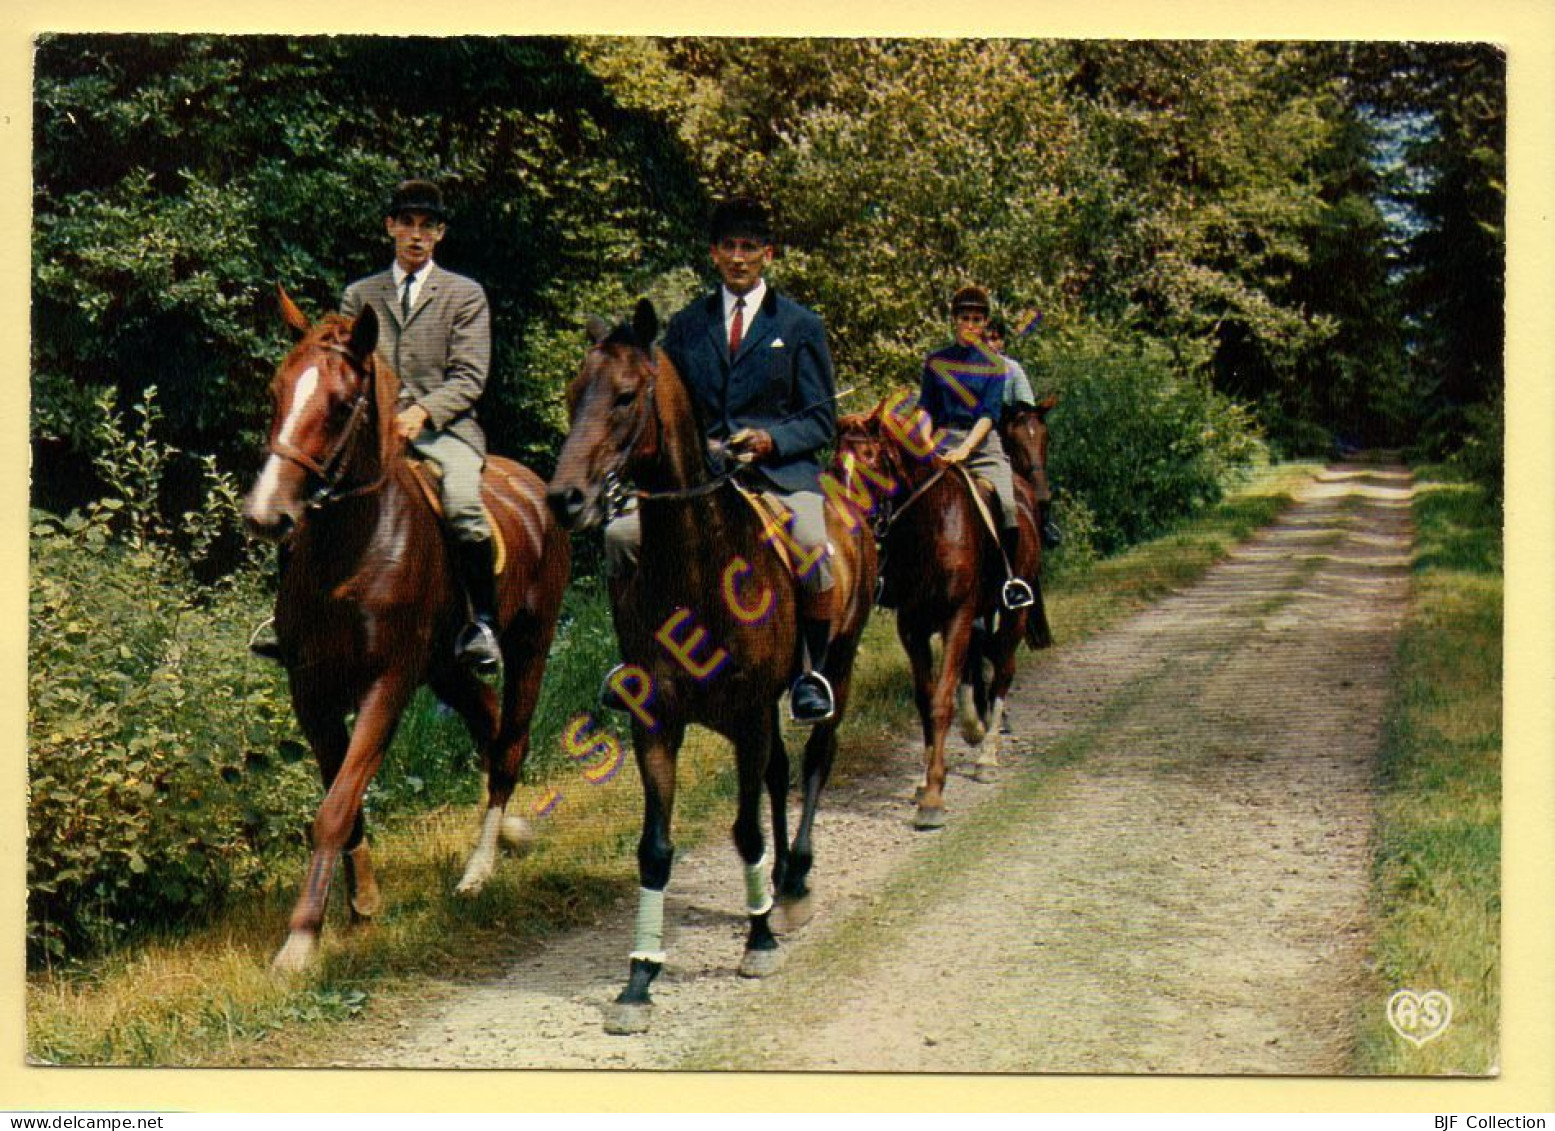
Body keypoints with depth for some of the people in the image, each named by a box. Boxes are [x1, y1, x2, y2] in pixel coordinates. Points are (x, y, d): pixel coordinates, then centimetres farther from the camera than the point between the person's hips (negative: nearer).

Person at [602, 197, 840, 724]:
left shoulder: (801, 325, 8)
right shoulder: (686, 325, 16)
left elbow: (822, 420, 5)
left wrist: (771, 439, -14)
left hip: (782, 469, -3)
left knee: (812, 550, -33)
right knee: (621, 534, -20)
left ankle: (810, 674, -12)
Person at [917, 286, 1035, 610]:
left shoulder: (993, 364, 7)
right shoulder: (936, 361, 13)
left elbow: (989, 414, -4)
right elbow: (925, 410, 14)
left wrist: (965, 449, -17)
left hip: (984, 443, -2)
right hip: (943, 443, 2)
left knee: (1005, 504, -22)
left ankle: (1011, 579, -11)